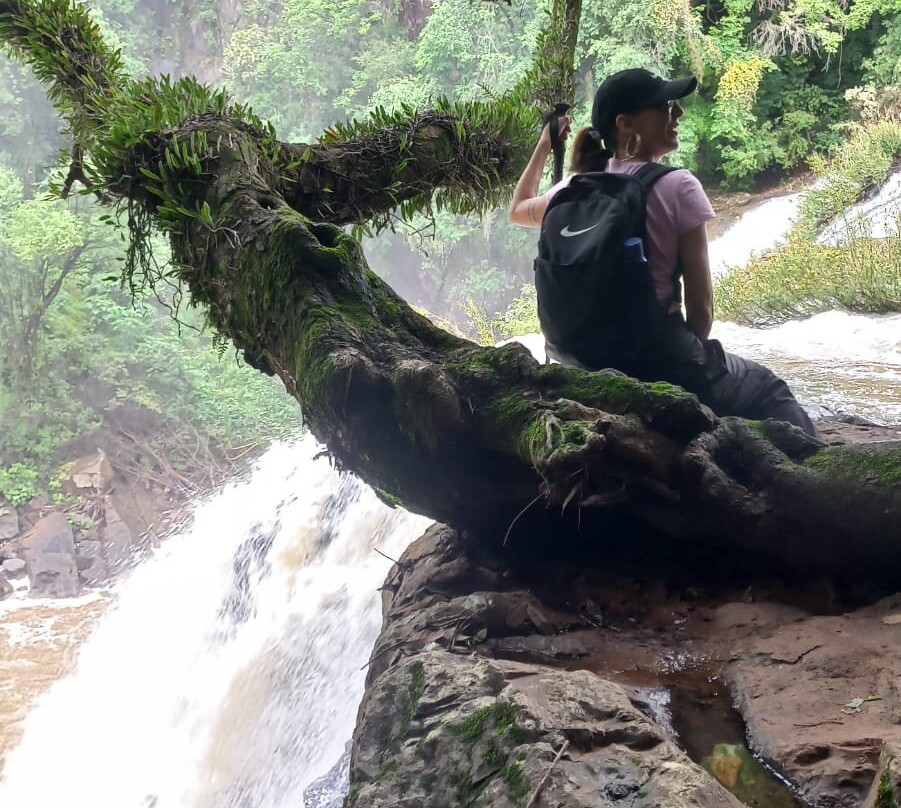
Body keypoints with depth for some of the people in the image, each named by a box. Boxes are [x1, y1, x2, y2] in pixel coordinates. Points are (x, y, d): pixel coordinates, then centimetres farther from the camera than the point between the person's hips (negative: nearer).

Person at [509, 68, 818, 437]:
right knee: (769, 392, 21)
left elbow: (518, 210, 29)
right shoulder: (677, 187, -11)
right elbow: (700, 304, -9)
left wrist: (544, 144, 34)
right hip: (661, 357, -6)